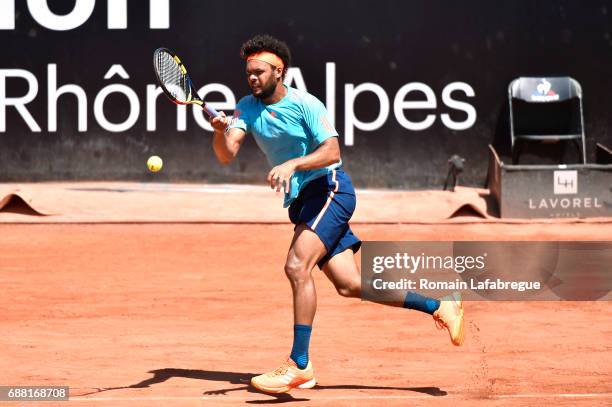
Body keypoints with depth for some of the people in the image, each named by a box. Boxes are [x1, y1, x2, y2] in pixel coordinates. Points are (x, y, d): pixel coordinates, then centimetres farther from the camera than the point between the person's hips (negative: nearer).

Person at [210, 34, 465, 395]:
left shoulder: (306, 104, -9)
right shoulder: (248, 108, 7)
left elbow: (332, 151, -18)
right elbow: (227, 154, -7)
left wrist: (292, 164, -33)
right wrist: (219, 131, -29)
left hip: (329, 188, -7)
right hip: (301, 201, 7)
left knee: (297, 265, -25)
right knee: (350, 284, 1)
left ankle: (299, 365, -25)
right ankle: (439, 307, 12)